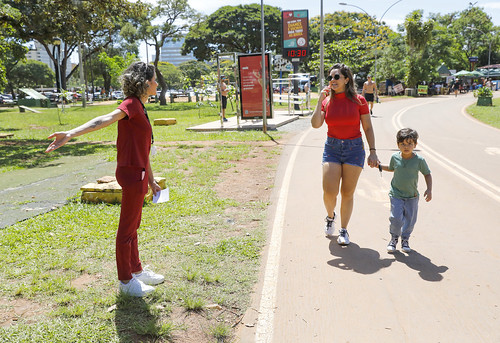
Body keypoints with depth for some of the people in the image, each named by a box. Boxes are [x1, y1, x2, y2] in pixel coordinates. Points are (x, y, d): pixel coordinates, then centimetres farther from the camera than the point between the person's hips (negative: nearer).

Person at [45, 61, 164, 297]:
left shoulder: (139, 108, 15)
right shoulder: (131, 104, -15)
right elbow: (104, 120, -34)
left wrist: (151, 180, 25)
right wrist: (71, 134, -50)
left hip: (138, 173, 10)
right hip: (131, 173, -10)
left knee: (133, 226, 20)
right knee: (127, 228, 2)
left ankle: (137, 271, 35)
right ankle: (125, 281, 15)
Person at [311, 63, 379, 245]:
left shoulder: (358, 100, -3)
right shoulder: (327, 101, 2)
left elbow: (368, 128, 1)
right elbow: (315, 124, -12)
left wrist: (373, 151, -4)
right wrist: (320, 100, -12)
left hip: (354, 148, -1)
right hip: (332, 148, 1)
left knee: (347, 193, 4)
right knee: (329, 192, -9)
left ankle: (343, 230, 21)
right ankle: (330, 217, 25)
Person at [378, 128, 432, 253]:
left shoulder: (419, 160, -9)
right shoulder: (395, 157, -4)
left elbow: (427, 174, 3)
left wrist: (429, 189, -6)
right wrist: (379, 166, 8)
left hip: (412, 196, 0)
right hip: (396, 194, 0)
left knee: (410, 219, 5)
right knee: (396, 218, -10)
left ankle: (405, 239, 28)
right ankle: (394, 238, 14)